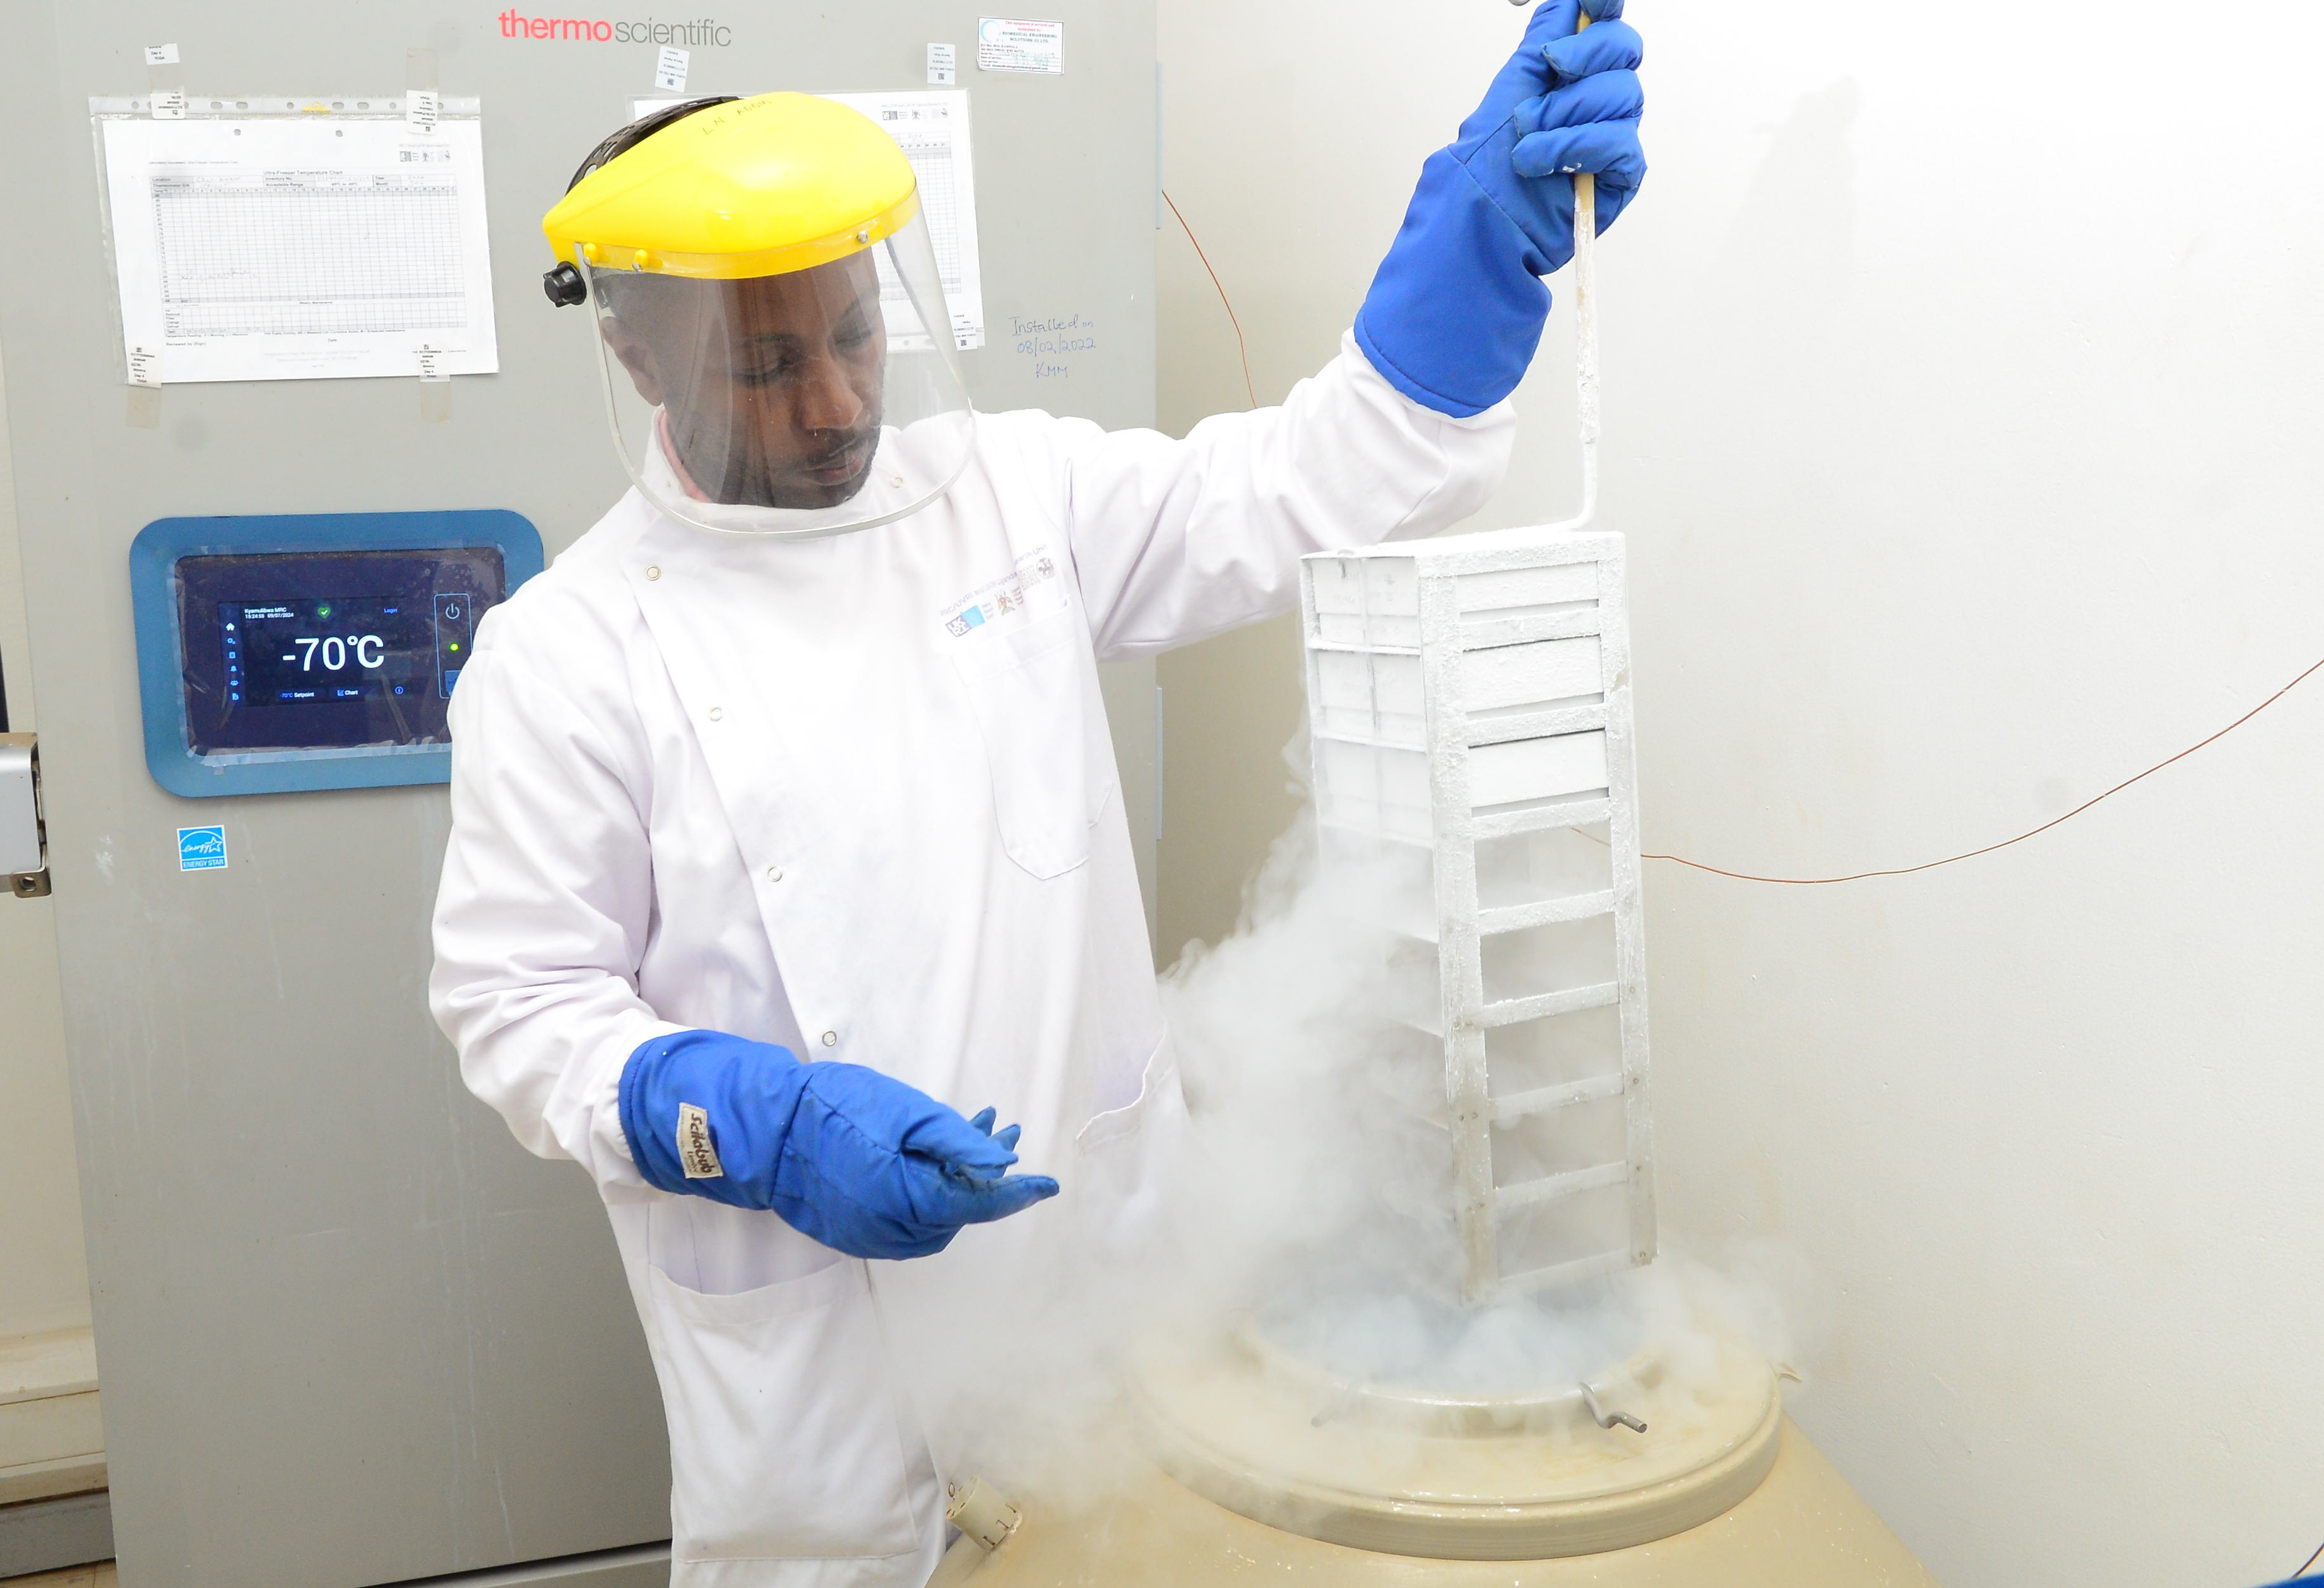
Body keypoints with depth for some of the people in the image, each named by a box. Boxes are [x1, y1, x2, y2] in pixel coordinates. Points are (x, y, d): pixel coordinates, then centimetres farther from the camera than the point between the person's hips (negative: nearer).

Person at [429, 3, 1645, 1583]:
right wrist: (763, 1129, -23)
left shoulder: (1014, 491, 1)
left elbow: (1306, 489, -7)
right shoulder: (569, 650, -8)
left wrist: (1489, 232, -20)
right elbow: (520, 1001, -7)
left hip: (1107, 1233, 3)